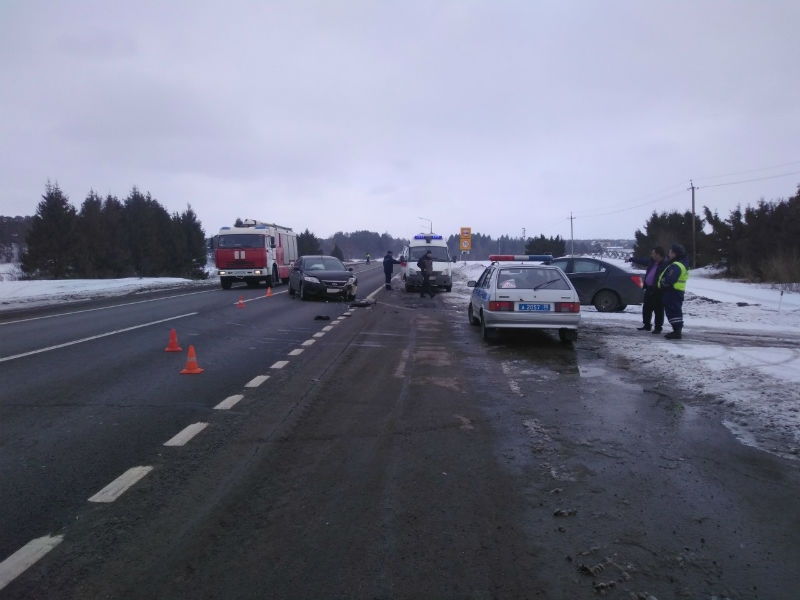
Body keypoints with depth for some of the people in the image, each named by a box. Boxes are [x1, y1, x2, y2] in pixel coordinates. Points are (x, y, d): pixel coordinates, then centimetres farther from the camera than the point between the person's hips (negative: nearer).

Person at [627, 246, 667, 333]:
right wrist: (632, 259, 38)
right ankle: (646, 325, 27)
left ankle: (658, 327, 6)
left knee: (658, 310, -2)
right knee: (646, 308, 16)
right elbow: (641, 261, 28)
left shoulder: (665, 264, -17)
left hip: (657, 291, -9)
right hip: (649, 289, 9)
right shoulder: (652, 261, 10)